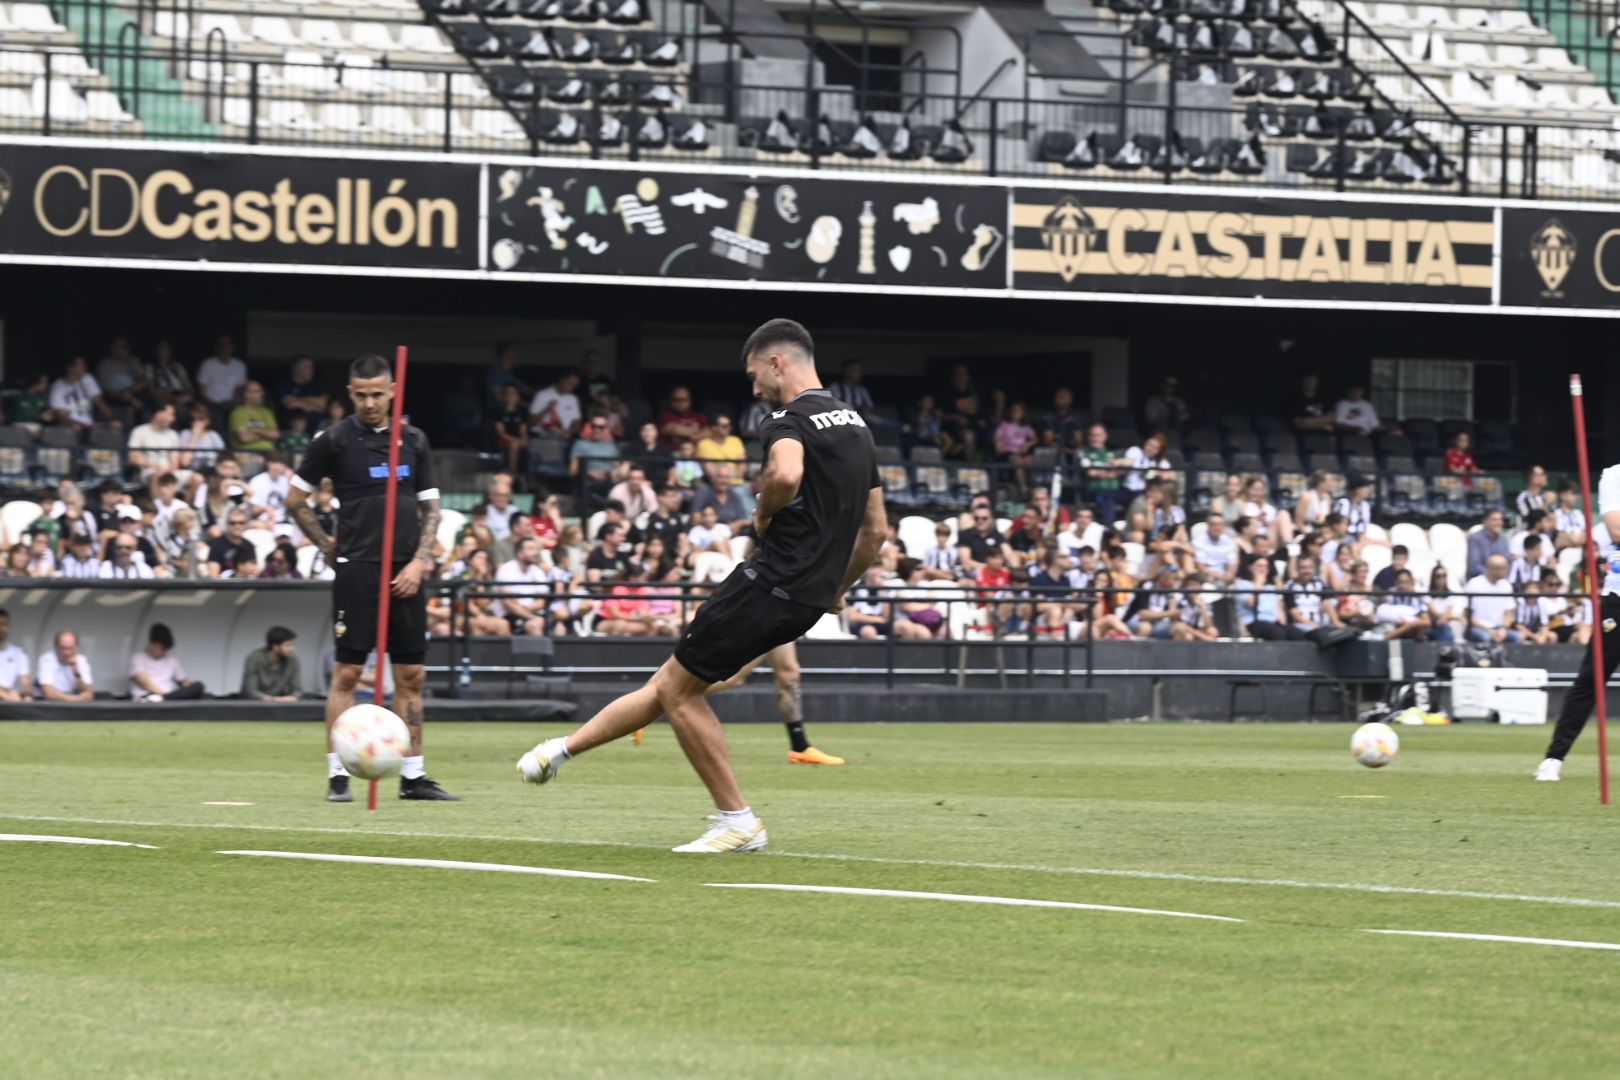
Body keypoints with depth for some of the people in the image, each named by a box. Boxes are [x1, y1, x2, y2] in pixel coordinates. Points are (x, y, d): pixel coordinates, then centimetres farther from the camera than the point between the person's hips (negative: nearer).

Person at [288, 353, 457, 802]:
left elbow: (430, 506, 10)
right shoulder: (335, 440, -1)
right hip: (357, 568, -4)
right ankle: (337, 775, -3)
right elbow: (296, 499, 6)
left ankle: (413, 776, 10)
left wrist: (419, 561, -2)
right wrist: (327, 545, 2)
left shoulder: (414, 441, 9)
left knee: (411, 676, 5)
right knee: (347, 671, -7)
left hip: (406, 574, 4)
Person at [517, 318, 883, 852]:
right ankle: (561, 750, 23)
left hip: (771, 584, -9)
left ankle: (738, 822, 8)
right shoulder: (855, 425, 15)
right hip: (809, 599, 9)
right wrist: (834, 590, 28)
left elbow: (785, 473, -37)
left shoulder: (789, 420, -13)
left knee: (679, 688, 6)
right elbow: (876, 529, 20)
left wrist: (764, 514, -16)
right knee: (672, 683, 15)